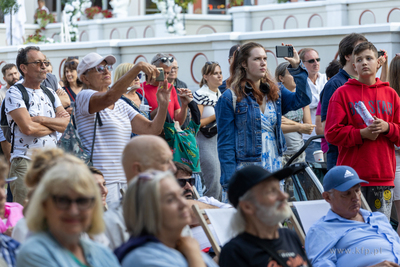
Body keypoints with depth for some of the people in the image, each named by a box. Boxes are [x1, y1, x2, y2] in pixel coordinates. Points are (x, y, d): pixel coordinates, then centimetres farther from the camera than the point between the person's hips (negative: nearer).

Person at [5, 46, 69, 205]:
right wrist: (55, 124, 0)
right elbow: (27, 128, -14)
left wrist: (40, 119, -9)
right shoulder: (14, 93, -2)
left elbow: (65, 123, 5)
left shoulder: (50, 93, 18)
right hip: (25, 163, -6)